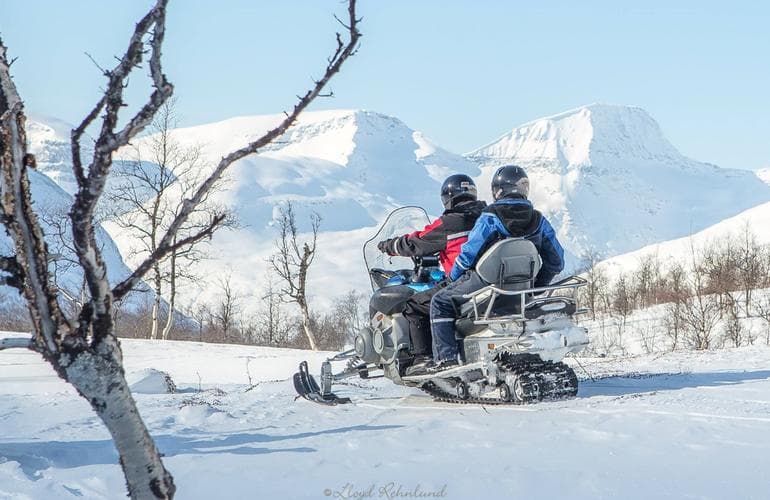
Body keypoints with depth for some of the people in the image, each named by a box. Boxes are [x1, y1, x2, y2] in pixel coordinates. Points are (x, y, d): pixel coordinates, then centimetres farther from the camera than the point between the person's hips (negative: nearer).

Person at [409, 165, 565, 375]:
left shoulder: (490, 218, -7)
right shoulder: (539, 221, 8)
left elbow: (469, 253, -7)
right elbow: (556, 261, 9)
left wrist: (452, 277, 10)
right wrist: (536, 287, 20)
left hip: (488, 281, -6)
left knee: (441, 301, 8)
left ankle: (445, 357, -7)